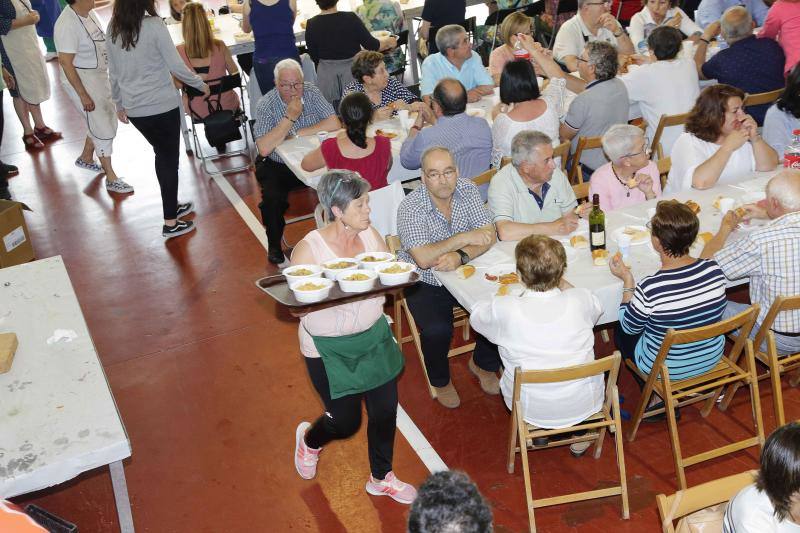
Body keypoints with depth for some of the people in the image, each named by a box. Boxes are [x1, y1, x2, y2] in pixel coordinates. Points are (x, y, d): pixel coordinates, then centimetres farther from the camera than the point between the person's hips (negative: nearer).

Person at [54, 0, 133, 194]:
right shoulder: (67, 23, -23)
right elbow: (65, 62, -23)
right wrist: (83, 95, -22)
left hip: (100, 77, 9)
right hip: (81, 81, -9)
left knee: (110, 119, 21)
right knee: (103, 129, -2)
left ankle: (86, 158, 42)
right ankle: (111, 179, 11)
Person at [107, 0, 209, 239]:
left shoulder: (113, 29, 2)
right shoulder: (154, 25, -16)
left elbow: (113, 73, 10)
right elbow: (176, 67, -13)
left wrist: (119, 104, 22)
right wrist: (201, 84, 3)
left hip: (134, 109, 6)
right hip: (161, 106, -6)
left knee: (162, 155, 23)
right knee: (169, 160, 7)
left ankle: (172, 205, 35)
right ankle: (171, 223, 12)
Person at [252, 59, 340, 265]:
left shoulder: (311, 93, -4)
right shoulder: (266, 105, -14)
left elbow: (334, 124, -14)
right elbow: (264, 148, -26)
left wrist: (298, 133, -16)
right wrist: (290, 117, -27)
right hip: (277, 166, -2)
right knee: (272, 197, -29)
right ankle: (274, 245, -1)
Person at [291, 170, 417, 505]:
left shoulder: (371, 234, -5)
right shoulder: (309, 249, -21)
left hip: (374, 336, 5)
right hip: (329, 348, -5)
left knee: (385, 409, 12)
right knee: (346, 421, 7)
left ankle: (381, 478, 38)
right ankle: (310, 440, 46)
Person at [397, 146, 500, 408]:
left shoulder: (467, 190, -7)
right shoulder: (410, 208, -21)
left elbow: (489, 237, -10)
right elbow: (424, 259, -31)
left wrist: (460, 256, -28)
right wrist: (464, 237, -25)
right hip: (424, 283, -4)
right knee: (437, 330, -26)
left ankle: (482, 363, 17)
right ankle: (440, 381, 7)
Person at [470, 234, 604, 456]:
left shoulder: (504, 310, -26)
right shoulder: (581, 300, -20)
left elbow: (476, 315, -1)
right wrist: (559, 281, 17)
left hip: (531, 410, -1)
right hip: (585, 405, 1)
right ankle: (580, 438, 38)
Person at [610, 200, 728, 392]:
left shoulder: (648, 288, -34)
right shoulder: (714, 269, -19)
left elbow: (630, 327, -12)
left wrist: (627, 280, -9)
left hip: (667, 369, -5)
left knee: (620, 332, 24)